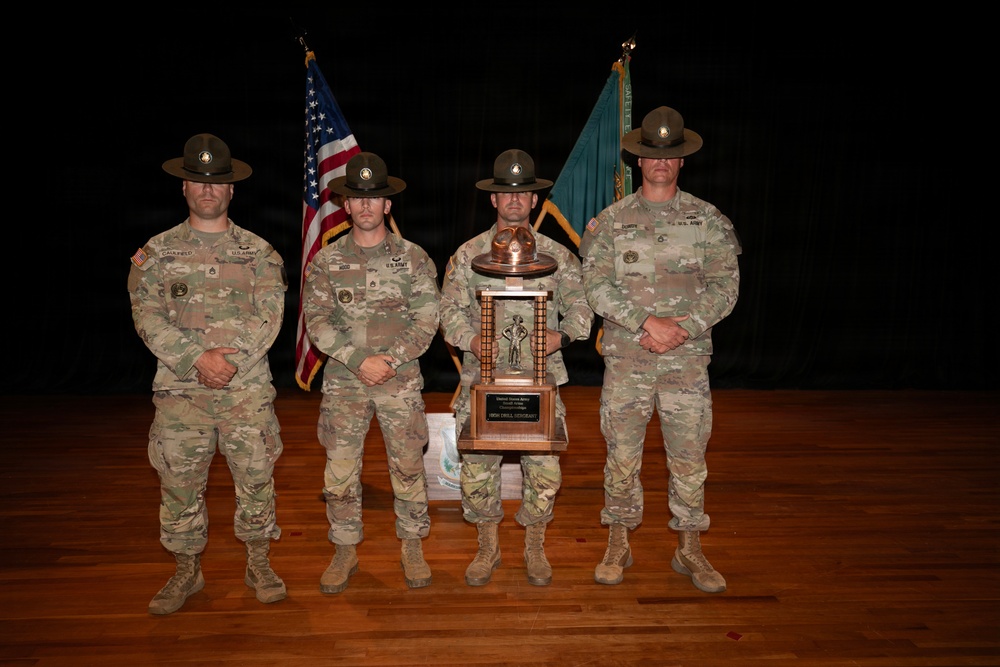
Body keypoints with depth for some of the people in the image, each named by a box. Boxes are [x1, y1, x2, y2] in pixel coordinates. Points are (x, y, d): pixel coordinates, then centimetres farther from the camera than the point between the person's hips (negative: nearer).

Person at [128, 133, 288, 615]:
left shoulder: (258, 251, 7)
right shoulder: (157, 252, 8)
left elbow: (270, 314, -2)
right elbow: (148, 318, -2)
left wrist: (232, 356, -16)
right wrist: (197, 358, -16)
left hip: (247, 388, 0)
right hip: (179, 391, 1)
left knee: (256, 477, 6)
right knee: (179, 483, 8)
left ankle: (259, 564, 24)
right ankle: (186, 571, 27)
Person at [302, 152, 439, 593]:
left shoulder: (413, 258, 3)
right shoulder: (326, 261, 5)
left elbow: (427, 320, -2)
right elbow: (316, 321, -3)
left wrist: (390, 360, -14)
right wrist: (361, 360, -14)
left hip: (401, 379, -1)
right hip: (343, 380, 1)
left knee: (408, 465, 5)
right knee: (340, 470, 4)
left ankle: (412, 548, 23)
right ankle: (345, 551, 23)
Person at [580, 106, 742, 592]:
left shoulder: (708, 220, 7)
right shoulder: (611, 220, 5)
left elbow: (725, 284, 1)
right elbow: (596, 284, -5)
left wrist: (682, 326, -13)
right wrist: (646, 321, -16)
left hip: (688, 359, 1)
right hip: (626, 359, 0)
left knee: (689, 457, 7)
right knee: (622, 455, 6)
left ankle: (690, 549, 23)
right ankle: (618, 544, 23)